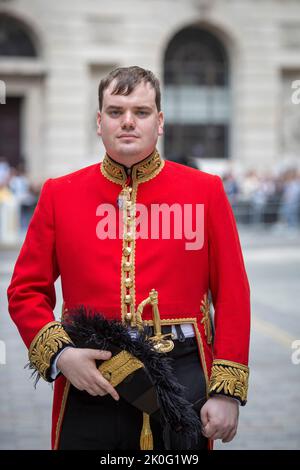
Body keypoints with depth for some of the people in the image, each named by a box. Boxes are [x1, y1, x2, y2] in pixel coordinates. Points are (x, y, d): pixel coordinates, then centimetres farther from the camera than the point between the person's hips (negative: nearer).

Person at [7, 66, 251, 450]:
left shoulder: (205, 191, 1)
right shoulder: (59, 194, 3)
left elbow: (232, 295, 0)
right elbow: (26, 291, 6)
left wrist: (227, 391, -6)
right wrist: (60, 354, -10)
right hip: (87, 376, 1)